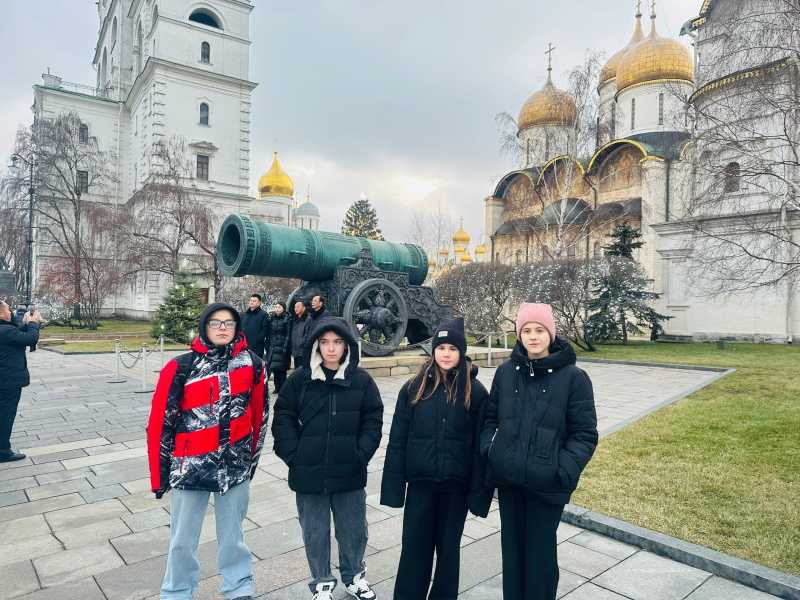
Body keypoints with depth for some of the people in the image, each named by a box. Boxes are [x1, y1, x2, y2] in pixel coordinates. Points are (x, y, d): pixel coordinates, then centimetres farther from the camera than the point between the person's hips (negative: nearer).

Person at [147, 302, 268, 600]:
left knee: (232, 533, 17)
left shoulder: (251, 364, -4)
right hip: (190, 464, -1)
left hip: (235, 464, 1)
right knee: (183, 539, 14)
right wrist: (159, 474, 1)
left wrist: (252, 456, 12)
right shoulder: (180, 367, -10)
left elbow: (259, 413, 6)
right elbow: (160, 422, -4)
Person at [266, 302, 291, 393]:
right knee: (274, 368, 4)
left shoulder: (287, 319, -3)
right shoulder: (272, 319, 11)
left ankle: (282, 388, 5)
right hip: (273, 347, 4)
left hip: (282, 347, -4)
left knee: (281, 369, -3)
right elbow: (269, 333, 13)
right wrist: (268, 346, 8)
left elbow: (288, 335, -6)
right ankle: (277, 388, 13)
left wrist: (285, 347, -12)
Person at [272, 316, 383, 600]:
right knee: (315, 533, 14)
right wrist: (294, 456, -8)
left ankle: (353, 575, 42)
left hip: (350, 473, 1)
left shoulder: (362, 380, -3)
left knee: (353, 530, 16)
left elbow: (373, 421, 1)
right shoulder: (299, 379, -4)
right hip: (309, 473, 0)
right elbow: (283, 419, -1)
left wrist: (361, 455, -7)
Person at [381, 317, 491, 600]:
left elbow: (480, 445, -5)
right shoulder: (414, 388, -4)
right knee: (414, 546, 11)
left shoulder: (475, 391, -6)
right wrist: (394, 484, -4)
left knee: (448, 546, 16)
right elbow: (397, 440, -2)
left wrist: (479, 490, -7)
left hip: (456, 484, -1)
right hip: (420, 482, 1)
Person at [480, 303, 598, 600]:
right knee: (512, 547, 18)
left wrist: (564, 470, -17)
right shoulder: (505, 372, 1)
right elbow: (490, 419, 11)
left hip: (546, 484, -3)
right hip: (508, 479, 3)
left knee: (540, 551, 12)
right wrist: (489, 452, -2)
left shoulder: (574, 377, -9)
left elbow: (585, 434, -7)